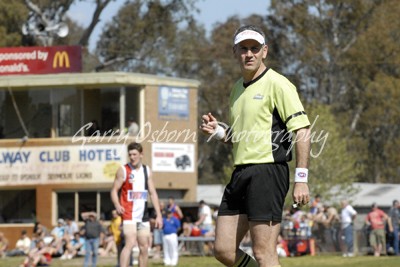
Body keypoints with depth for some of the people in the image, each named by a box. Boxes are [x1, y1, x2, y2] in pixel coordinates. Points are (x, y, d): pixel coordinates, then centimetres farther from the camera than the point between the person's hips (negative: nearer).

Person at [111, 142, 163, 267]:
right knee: (130, 244, -20)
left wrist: (158, 215, 7)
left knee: (144, 247, 8)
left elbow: (153, 193, 12)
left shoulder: (147, 170, 10)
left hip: (143, 215, 6)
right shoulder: (123, 170, -4)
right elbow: (114, 190, -5)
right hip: (128, 215, -6)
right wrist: (117, 205, -24)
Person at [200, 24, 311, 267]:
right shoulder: (238, 88, 19)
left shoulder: (277, 84, -7)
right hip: (240, 174, 9)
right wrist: (218, 131, 9)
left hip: (267, 172, -9)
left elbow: (302, 130, -13)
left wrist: (301, 179, -19)